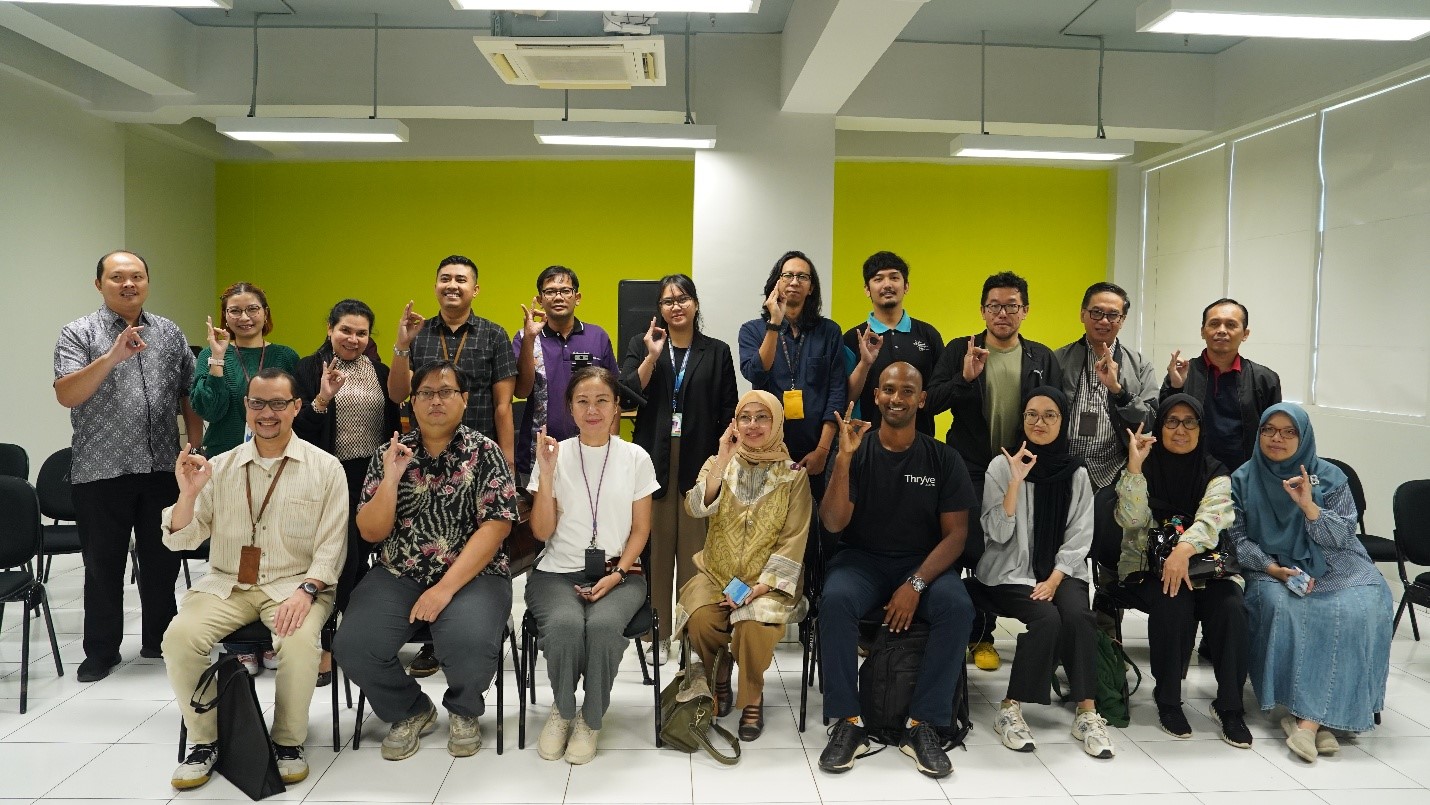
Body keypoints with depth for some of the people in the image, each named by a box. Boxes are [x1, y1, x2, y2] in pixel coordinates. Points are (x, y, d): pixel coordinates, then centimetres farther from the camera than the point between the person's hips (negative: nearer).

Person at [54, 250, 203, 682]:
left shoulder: (170, 333, 9)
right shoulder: (79, 333, -2)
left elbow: (190, 395, 12)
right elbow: (66, 395, -16)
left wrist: (196, 449, 5)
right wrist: (112, 356, -27)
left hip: (162, 469, 3)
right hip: (101, 472, -3)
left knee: (163, 560, 12)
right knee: (104, 565, 8)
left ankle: (159, 639, 27)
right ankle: (101, 650, 21)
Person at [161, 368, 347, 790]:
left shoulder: (325, 468, 0)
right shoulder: (219, 467, 7)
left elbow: (330, 547, -3)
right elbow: (180, 540, 6)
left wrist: (305, 590, -20)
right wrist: (188, 493, -13)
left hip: (295, 585, -3)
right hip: (226, 585, 3)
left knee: (299, 641, -32)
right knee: (179, 637, -23)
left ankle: (288, 742, -7)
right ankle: (205, 740, -1)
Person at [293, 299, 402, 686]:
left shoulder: (380, 373, 10)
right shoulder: (310, 369, 0)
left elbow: (393, 424, 13)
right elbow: (298, 429, -6)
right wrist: (322, 399, -20)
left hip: (373, 476, 3)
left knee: (361, 558, 6)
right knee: (341, 559, -8)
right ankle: (324, 649, 4)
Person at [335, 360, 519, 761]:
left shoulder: (485, 452, -1)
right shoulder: (391, 455, 8)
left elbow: (494, 527, -9)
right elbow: (371, 532, 4)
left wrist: (446, 589, -17)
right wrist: (391, 479, -13)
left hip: (472, 575, -3)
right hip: (398, 575, 3)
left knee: (469, 645, -32)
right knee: (354, 647, -22)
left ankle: (464, 711, 7)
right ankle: (411, 711, 11)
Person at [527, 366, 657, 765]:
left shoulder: (636, 457, 4)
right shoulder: (555, 455, 3)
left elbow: (640, 529, 5)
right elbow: (542, 531, 0)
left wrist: (617, 574, -10)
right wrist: (546, 474, -12)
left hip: (617, 572, 0)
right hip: (558, 572, 0)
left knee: (603, 624, -33)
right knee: (565, 624, -33)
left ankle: (591, 718, -4)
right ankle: (563, 709, -1)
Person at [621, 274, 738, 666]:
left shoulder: (717, 352, 8)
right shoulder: (640, 346, 9)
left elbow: (729, 413, 7)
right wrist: (652, 356, -12)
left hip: (699, 463, 0)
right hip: (653, 461, 0)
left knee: (695, 550, 0)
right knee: (655, 548, 2)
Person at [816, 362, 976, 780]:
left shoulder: (944, 459, 0)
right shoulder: (857, 453, -1)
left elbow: (955, 533, -4)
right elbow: (833, 523, -11)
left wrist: (916, 583, -19)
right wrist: (844, 458, -23)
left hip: (924, 563, 1)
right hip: (862, 559, 0)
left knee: (958, 608, -30)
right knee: (835, 601, -32)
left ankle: (923, 725, -18)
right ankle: (848, 722, -20)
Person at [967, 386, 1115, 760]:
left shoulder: (1076, 473, 7)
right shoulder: (1001, 466, -2)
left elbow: (1079, 537, 3)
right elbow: (997, 533, -11)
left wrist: (1054, 579, -11)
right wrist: (1015, 482, -20)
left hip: (1061, 572, 3)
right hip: (1011, 572, -3)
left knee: (1078, 616, -27)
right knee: (1047, 618, -28)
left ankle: (1087, 714, -19)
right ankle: (1010, 710, -18)